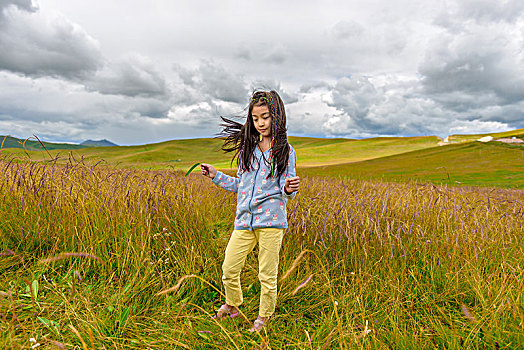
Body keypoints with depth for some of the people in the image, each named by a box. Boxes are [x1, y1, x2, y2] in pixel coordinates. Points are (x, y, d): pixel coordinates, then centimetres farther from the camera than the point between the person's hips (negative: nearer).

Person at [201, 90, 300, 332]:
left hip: (271, 220, -4)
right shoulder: (247, 148, 11)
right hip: (244, 220, 4)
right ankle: (232, 304, 37)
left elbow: (286, 189, -2)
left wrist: (289, 189, -25)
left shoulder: (285, 151, -1)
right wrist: (215, 176, 13)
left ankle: (264, 316, 32)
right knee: (229, 269, 6)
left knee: (267, 275, 7)